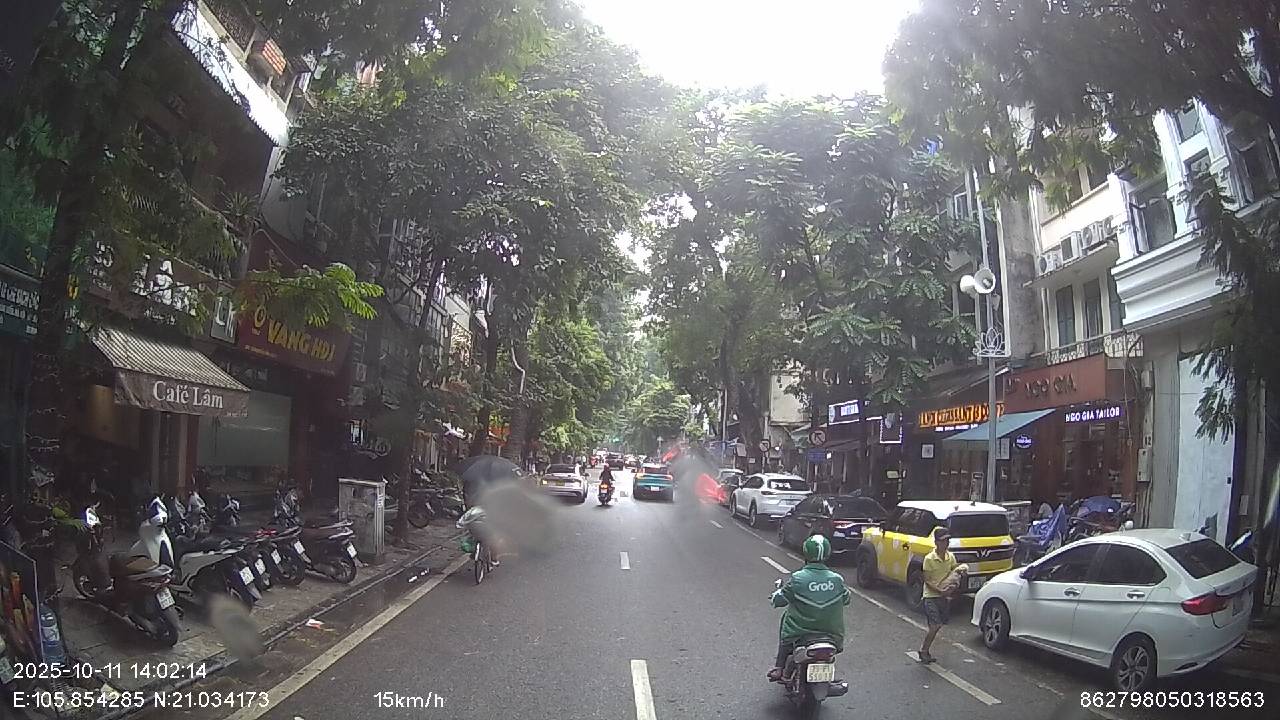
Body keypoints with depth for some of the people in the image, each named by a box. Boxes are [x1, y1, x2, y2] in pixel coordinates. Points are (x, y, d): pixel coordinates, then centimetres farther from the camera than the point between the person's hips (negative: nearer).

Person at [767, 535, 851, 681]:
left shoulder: (797, 578, -16)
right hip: (832, 634, 2)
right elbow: (846, 598, 11)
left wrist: (777, 592, 16)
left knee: (786, 616, 26)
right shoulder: (837, 579, -7)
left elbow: (779, 600, -6)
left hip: (801, 632, -2)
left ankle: (779, 668, 22)